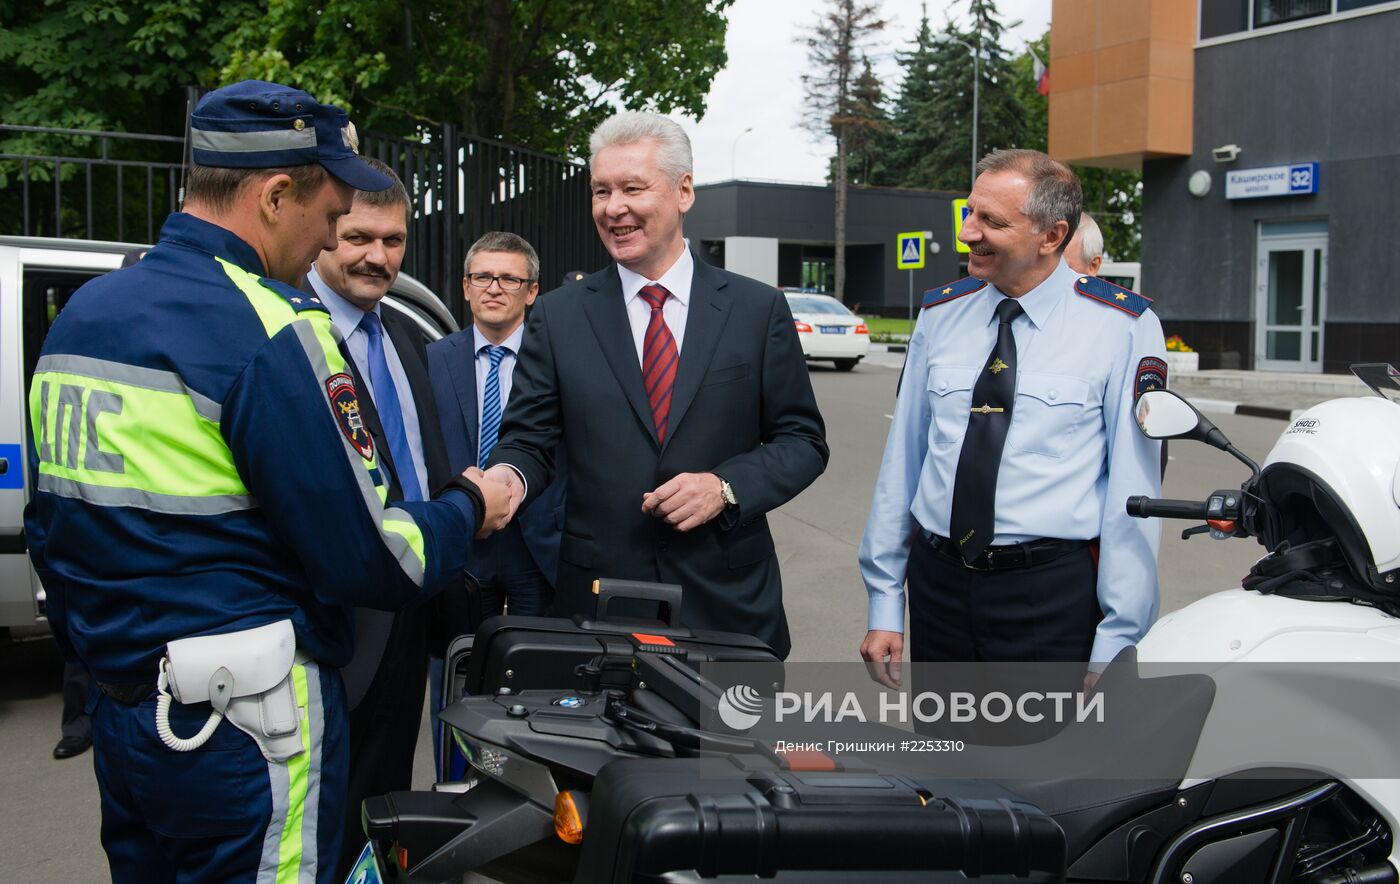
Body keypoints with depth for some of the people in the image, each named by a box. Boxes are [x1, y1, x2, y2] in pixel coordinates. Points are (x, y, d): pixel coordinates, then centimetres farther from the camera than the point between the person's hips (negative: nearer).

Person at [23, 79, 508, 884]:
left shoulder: (81, 313, 7)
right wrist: (470, 509, 0)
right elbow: (365, 560, -19)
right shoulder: (268, 330, -19)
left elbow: (50, 527, 15)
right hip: (249, 727, -8)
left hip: (121, 710, 8)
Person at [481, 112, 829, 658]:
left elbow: (802, 440, 2)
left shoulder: (758, 310, 1)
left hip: (729, 600, 0)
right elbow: (529, 439, 2)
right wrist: (509, 475, -21)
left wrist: (726, 486, -14)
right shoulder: (557, 319, 3)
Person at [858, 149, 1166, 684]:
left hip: (1054, 597, -3)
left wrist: (1118, 642, -11)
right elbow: (902, 459, 7)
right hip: (938, 580, 4)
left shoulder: (1121, 327, -6)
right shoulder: (939, 315, 6)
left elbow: (1132, 488, -9)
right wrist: (885, 605, 6)